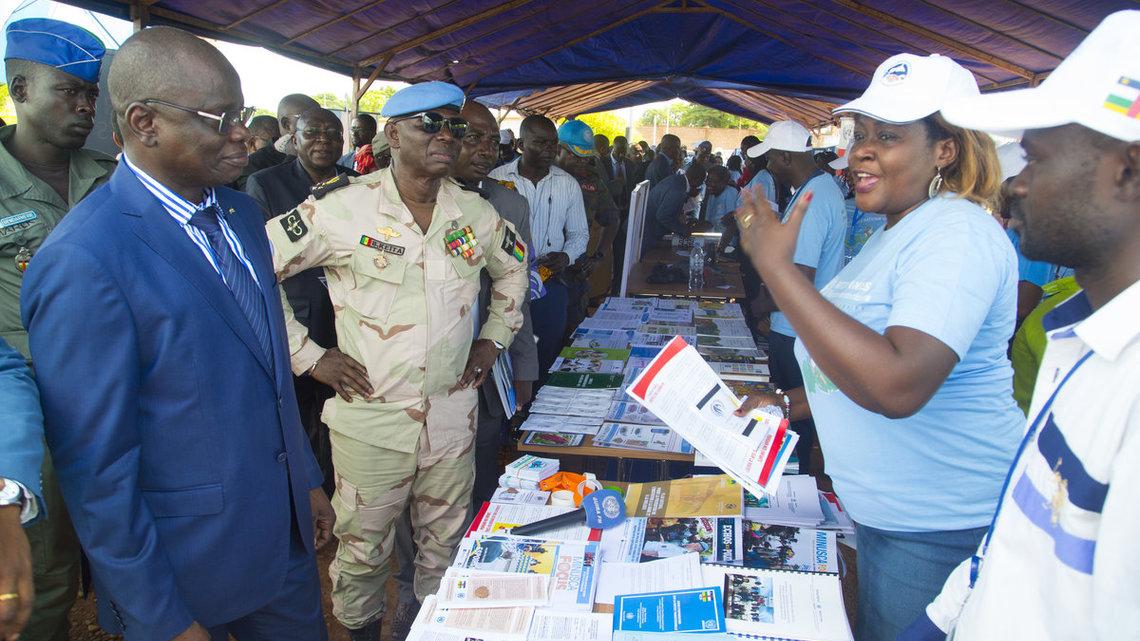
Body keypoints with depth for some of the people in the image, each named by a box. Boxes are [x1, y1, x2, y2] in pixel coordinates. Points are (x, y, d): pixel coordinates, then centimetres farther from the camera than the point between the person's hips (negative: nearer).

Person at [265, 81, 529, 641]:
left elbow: (513, 265, 21)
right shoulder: (341, 208, -12)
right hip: (371, 419, -3)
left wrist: (494, 336, 12)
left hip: (453, 418, 4)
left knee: (446, 546, 20)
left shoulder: (476, 213, 1)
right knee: (363, 550, 15)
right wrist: (308, 356, -11)